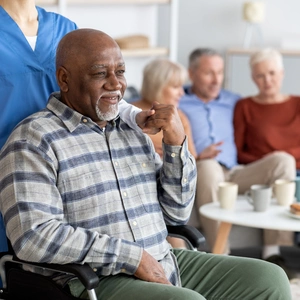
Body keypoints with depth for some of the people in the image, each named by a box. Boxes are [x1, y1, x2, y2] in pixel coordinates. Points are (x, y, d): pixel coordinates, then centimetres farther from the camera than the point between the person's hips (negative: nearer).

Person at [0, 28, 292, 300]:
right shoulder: (34, 140, -8)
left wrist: (176, 143, -2)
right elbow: (33, 235, -20)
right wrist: (131, 256, -19)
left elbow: (175, 212, 15)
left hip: (164, 265, 7)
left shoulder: (132, 131, 14)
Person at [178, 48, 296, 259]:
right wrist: (197, 157, -16)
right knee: (209, 166, -40)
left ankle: (272, 251, -26)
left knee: (283, 160, -20)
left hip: (234, 173, 4)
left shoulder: (234, 102, 28)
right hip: (196, 174, -4)